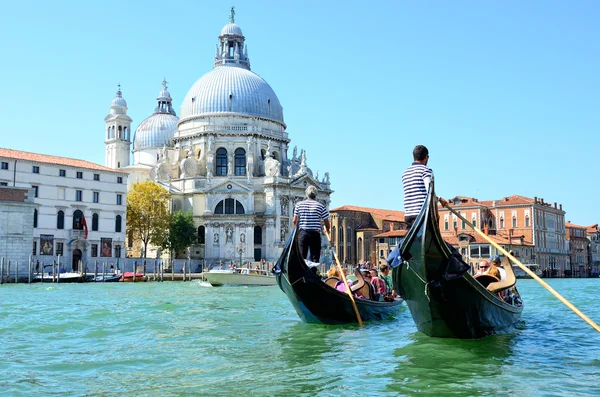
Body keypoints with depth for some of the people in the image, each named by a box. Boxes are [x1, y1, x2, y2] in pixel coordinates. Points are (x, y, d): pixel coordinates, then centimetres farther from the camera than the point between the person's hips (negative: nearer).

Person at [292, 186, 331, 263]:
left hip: (302, 234, 1)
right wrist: (327, 230, 26)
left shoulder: (299, 205, 6)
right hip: (315, 234, -1)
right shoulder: (320, 206, 1)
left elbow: (294, 221, 7)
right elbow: (327, 223, 5)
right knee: (315, 259, 2)